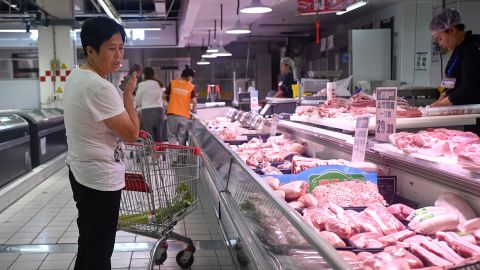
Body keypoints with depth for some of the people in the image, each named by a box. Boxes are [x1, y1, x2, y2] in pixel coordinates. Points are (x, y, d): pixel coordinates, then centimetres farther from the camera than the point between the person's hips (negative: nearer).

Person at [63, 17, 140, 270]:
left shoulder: (75, 76, 5)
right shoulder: (100, 88, -26)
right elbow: (131, 134, -20)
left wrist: (127, 129, 12)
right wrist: (128, 93, -12)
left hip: (80, 171, 10)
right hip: (100, 179, -10)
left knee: (88, 242, 23)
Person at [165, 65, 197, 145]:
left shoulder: (172, 83, 2)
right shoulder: (191, 87, -1)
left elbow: (167, 96, 6)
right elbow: (194, 101, -6)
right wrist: (194, 110, 14)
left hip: (172, 114, 0)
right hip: (184, 115, 0)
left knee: (172, 136, 6)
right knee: (182, 137, 11)